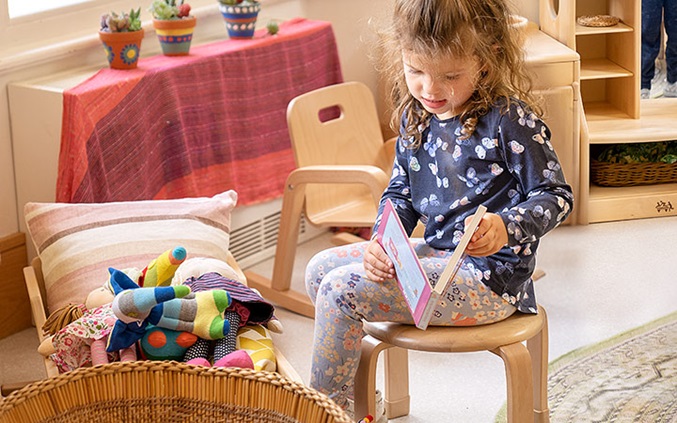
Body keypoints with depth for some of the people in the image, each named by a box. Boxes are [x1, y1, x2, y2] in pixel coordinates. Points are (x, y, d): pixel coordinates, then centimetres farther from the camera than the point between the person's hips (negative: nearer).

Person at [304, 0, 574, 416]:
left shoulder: (510, 120, -18)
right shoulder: (415, 115, 5)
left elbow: (557, 196, -13)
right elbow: (400, 193, 14)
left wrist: (505, 227, -31)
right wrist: (382, 242, -6)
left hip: (488, 275, -9)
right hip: (436, 252, 9)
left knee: (341, 289, -16)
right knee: (321, 268, 11)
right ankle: (356, 388, 20)